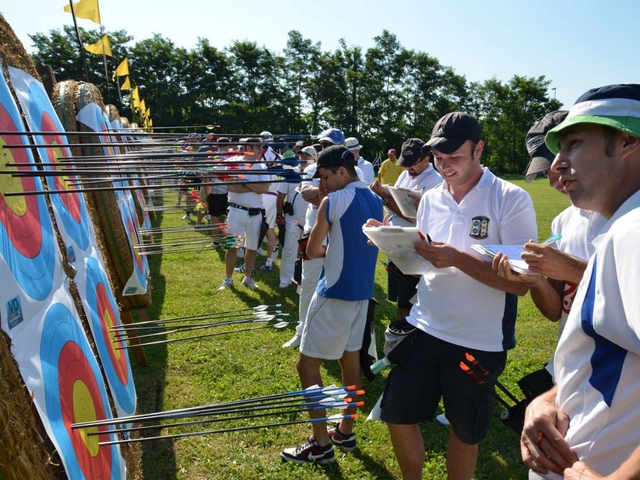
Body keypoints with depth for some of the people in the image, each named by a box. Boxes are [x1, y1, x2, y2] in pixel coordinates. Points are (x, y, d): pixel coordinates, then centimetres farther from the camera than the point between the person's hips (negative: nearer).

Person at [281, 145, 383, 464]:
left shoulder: (333, 201, -15)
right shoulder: (376, 201, 9)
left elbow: (312, 251, -8)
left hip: (334, 293, -8)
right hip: (362, 292, 8)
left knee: (307, 363, 2)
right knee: (351, 357, 16)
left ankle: (321, 443, 8)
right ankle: (345, 431, 29)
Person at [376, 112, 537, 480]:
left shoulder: (512, 200, -12)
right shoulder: (430, 199, 4)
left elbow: (520, 282, -17)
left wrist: (458, 259, -26)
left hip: (478, 342, -4)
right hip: (423, 329, 5)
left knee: (465, 432, 15)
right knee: (398, 417, 13)